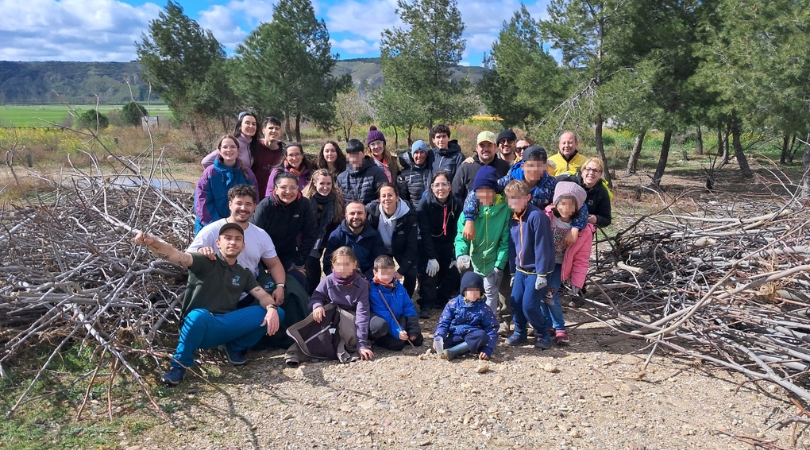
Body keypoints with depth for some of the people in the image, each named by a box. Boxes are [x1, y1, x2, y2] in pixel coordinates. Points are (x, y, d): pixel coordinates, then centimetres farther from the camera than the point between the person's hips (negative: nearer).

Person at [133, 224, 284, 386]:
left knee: (276, 313, -10)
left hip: (227, 327, 5)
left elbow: (264, 296, 8)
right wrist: (151, 242, -39)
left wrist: (272, 308, -17)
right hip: (200, 327, -4)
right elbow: (176, 255, -18)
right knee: (199, 315, -41)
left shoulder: (244, 274, 16)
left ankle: (235, 347, 10)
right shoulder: (205, 263, -1)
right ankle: (179, 365, -14)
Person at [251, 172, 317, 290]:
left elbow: (310, 235, -7)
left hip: (288, 255, 2)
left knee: (299, 279, -17)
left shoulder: (305, 205, -13)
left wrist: (299, 262, -7)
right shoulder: (265, 206, -19)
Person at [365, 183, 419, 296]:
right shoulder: (372, 211, -24)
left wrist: (401, 271, -25)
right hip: (381, 249, 1)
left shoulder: (409, 215, -27)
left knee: (411, 274, -19)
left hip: (401, 249, -1)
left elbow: (412, 246, -22)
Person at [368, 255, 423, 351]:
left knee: (417, 339, -6)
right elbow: (383, 314, -25)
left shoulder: (399, 287, 0)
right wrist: (397, 332, -34)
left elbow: (409, 307, 2)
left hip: (398, 321, 6)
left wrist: (414, 330, -8)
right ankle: (379, 339, -9)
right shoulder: (374, 290, -19)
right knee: (381, 325, -40)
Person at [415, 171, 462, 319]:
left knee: (454, 271, -9)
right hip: (428, 244, -3)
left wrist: (456, 256, -15)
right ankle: (426, 305, -11)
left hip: (447, 244, 4)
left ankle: (441, 299, 13)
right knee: (429, 271, -23)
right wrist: (432, 257, -28)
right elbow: (425, 232, -22)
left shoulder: (456, 204, -10)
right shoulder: (425, 203, -19)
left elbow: (458, 231, -9)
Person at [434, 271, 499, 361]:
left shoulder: (484, 309, 0)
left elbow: (492, 330, -4)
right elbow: (443, 323, 2)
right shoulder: (453, 304, 3)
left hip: (473, 337, 0)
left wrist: (487, 350, -19)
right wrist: (438, 338, -19)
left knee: (482, 335, -37)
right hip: (455, 336, 0)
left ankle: (452, 352, -35)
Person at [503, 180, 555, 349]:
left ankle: (543, 334, 16)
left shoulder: (536, 216, -20)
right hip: (521, 269, 7)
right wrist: (513, 270, 13)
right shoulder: (513, 218, 4)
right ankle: (520, 333, 25)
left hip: (536, 269, -7)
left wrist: (541, 274, -20)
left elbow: (542, 246, -20)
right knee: (515, 302, 5)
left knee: (529, 305, -7)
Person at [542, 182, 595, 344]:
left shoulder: (584, 230, -13)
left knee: (550, 294, -14)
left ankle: (560, 329, 5)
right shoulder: (546, 217, -16)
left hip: (558, 265, -1)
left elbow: (581, 260, -8)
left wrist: (576, 283, -11)